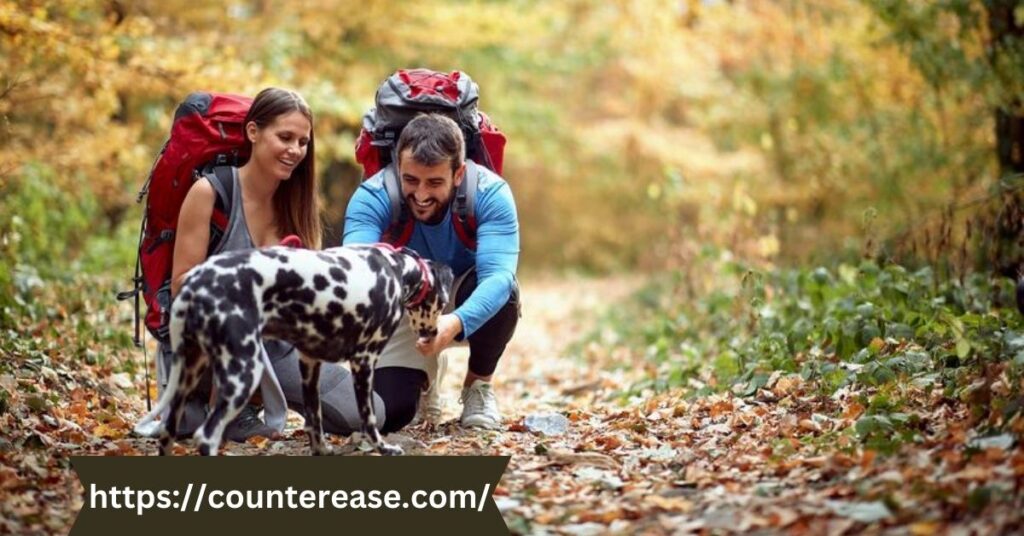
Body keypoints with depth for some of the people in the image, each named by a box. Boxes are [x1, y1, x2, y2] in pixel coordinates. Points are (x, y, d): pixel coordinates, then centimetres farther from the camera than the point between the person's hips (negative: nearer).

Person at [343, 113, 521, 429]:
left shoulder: (491, 193, -28)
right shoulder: (372, 197, -27)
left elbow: (498, 274, -40)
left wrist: (456, 323, -60)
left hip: (469, 311, 0)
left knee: (501, 292, -35)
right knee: (386, 413, -19)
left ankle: (478, 384, -4)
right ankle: (427, 373, 20)